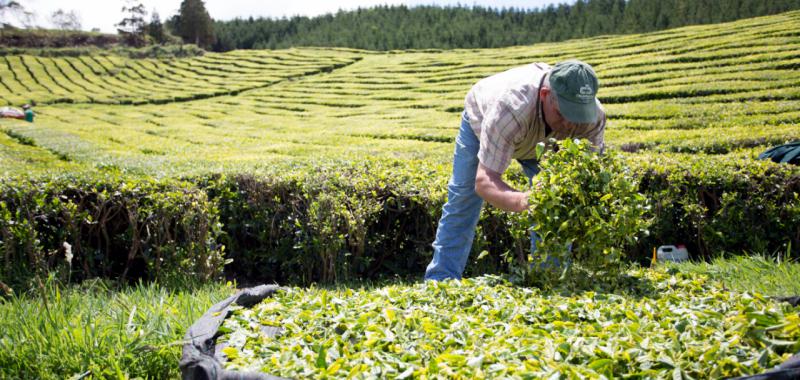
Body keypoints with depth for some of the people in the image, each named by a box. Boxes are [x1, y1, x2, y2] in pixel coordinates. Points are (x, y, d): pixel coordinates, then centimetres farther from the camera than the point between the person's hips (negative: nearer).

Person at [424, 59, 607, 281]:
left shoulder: (594, 116, -36)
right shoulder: (511, 107, -50)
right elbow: (484, 181, -51)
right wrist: (521, 201, -72)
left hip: (541, 138, 3)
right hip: (482, 121, -3)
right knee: (461, 205, -5)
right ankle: (440, 280, 6)